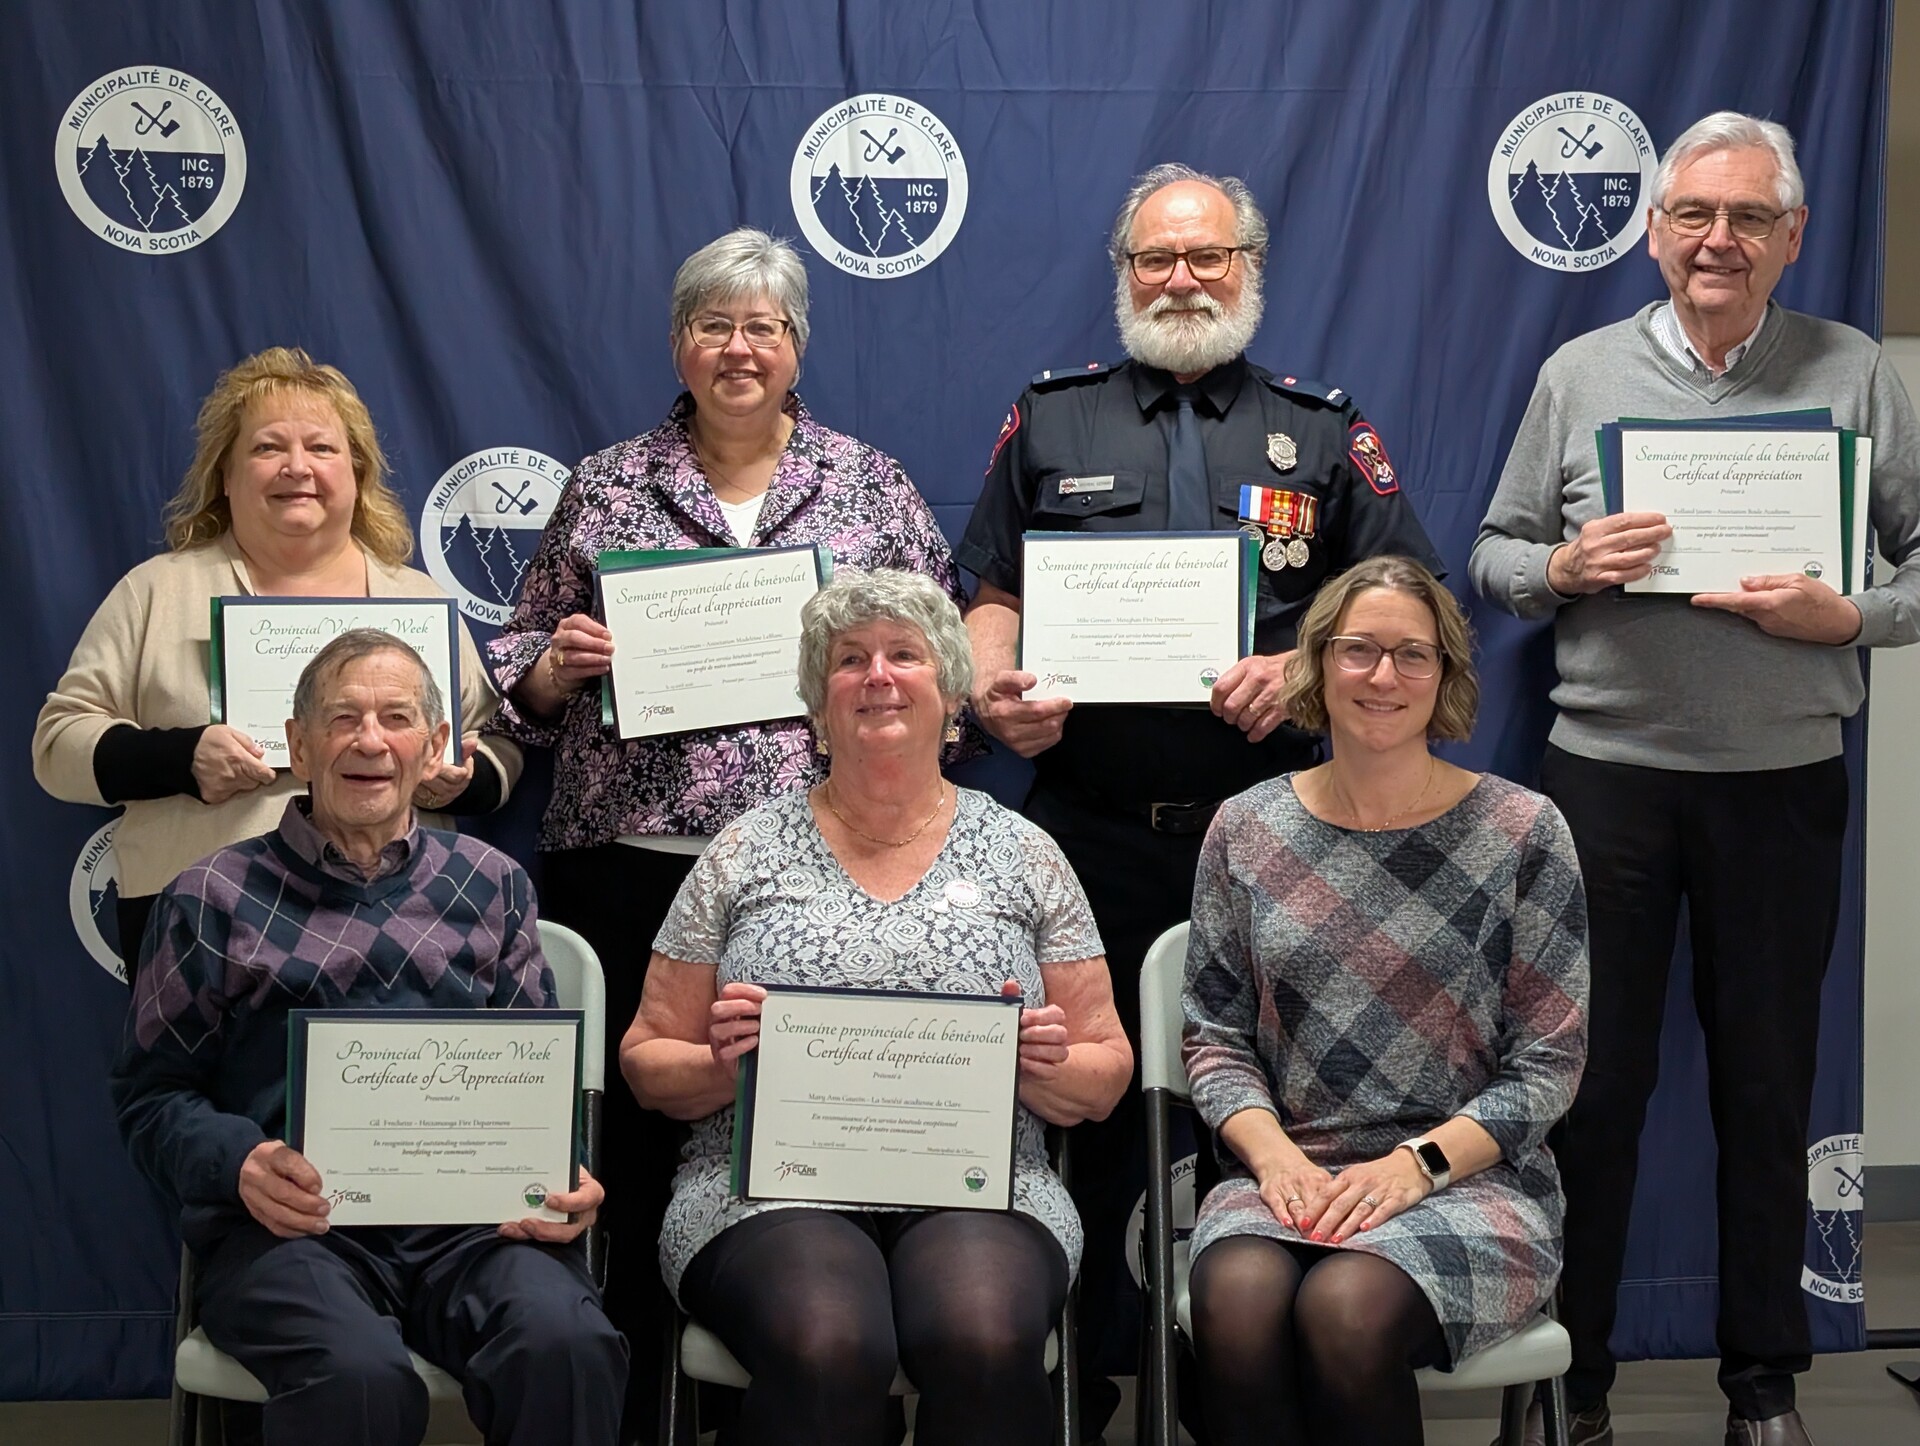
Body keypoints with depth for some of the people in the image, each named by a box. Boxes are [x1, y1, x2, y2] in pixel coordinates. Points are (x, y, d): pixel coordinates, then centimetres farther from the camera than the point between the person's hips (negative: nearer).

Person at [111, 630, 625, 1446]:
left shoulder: (491, 886, 20)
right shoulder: (213, 899, 13)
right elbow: (150, 1094, 10)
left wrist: (562, 1179, -3)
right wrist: (239, 1162, -12)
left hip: (470, 1217, 2)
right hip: (288, 1223, -2)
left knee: (566, 1346, -32)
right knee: (359, 1377, -35)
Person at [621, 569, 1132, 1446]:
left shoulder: (1023, 856, 13)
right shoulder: (745, 854, 12)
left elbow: (1105, 1079, 13)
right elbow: (647, 1060, 13)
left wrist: (1044, 1066, -8)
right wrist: (724, 1063, -8)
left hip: (979, 1189, 1)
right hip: (772, 1188, 0)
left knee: (987, 1343, -33)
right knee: (827, 1351, -34)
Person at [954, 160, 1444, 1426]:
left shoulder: (1325, 433, 11)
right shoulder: (1051, 421, 14)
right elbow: (994, 596, 13)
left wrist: (1304, 672, -11)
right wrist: (995, 689, -7)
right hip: (1094, 830, 1)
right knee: (1084, 1108, 4)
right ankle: (1069, 1380, 18)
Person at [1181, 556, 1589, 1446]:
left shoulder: (1522, 832, 3)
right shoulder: (1247, 829, 10)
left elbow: (1549, 1064, 1)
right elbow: (1214, 1035, 10)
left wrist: (1418, 1162, -13)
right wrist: (1272, 1152, -9)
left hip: (1470, 1179, -1)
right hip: (1286, 1169, 2)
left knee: (1347, 1307, -33)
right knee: (1238, 1304, -33)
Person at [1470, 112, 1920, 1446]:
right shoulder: (1580, 375, 6)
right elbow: (1495, 558, 8)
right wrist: (1566, 567, -12)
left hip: (1784, 782, 0)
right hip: (1607, 774, 0)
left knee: (1768, 1087, 9)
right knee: (1593, 1082, 5)